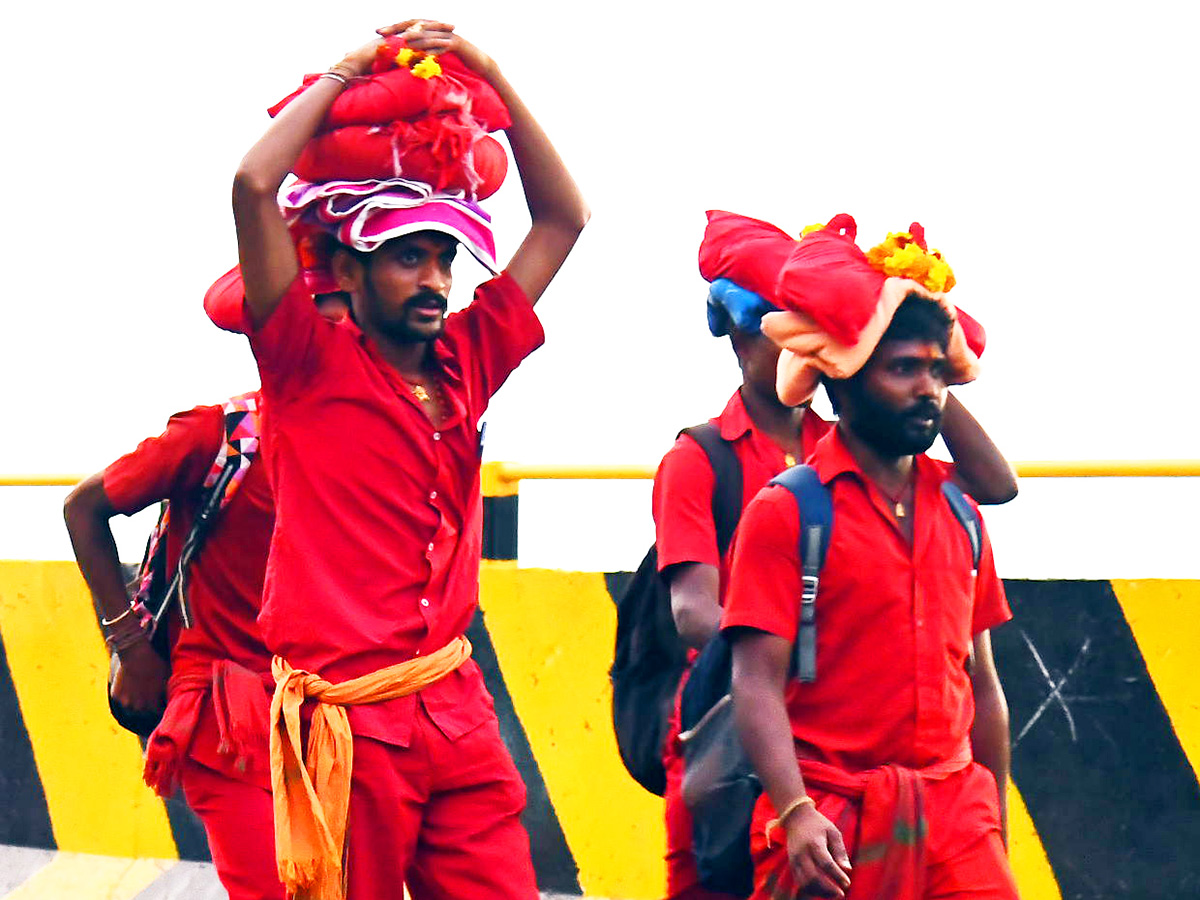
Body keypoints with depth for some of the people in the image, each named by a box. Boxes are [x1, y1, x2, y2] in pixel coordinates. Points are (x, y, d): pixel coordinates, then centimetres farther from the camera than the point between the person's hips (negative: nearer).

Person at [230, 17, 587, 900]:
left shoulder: (465, 363, 12)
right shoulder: (313, 364, -2)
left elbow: (564, 217, 18)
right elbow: (254, 182, -15)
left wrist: (490, 74, 12)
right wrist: (345, 75, -1)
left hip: (460, 719, 5)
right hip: (348, 722, -5)